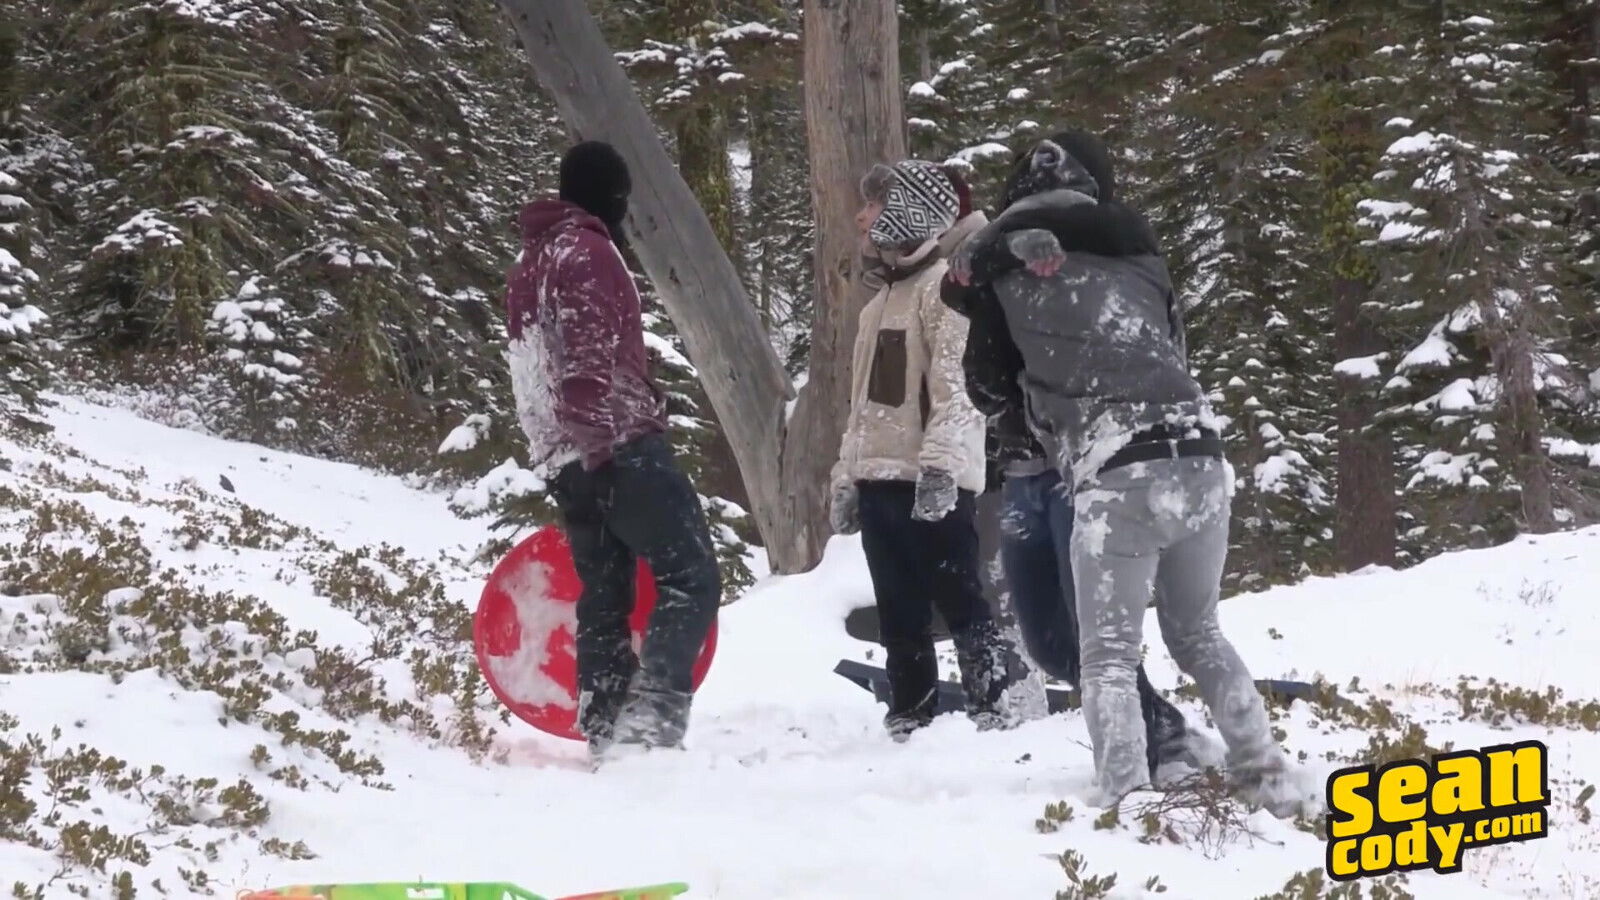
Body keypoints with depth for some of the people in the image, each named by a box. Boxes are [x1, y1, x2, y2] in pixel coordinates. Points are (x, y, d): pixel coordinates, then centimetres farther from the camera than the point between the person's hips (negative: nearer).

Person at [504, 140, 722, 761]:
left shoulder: (532, 261, 22)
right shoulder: (587, 252, -7)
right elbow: (596, 361, -19)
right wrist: (611, 445, -25)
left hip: (566, 457, 9)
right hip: (620, 446, -9)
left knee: (604, 597, 11)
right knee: (690, 575, -11)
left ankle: (606, 731, 8)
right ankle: (655, 711, -24)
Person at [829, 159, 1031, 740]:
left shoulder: (946, 282, -7)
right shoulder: (885, 294, 22)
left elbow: (957, 382, -17)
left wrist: (940, 464, -26)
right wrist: (847, 477, 20)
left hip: (932, 480, -9)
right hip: (881, 477, 9)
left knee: (959, 603, -10)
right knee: (899, 616, 10)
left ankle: (994, 714, -9)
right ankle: (909, 722, 14)